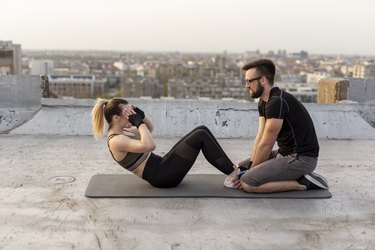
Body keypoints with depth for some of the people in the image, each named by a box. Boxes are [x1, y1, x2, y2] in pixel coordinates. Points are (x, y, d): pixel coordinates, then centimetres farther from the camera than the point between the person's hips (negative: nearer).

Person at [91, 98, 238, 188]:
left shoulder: (121, 133, 13)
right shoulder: (116, 141, -17)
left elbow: (150, 128, 24)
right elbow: (149, 145, -31)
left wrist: (140, 114, 7)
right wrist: (138, 122, -20)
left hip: (161, 165, 10)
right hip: (162, 176, -10)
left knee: (202, 130, 1)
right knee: (201, 136, -15)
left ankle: (231, 169, 4)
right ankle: (234, 174, -7)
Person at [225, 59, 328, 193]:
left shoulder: (277, 102, -23)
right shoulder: (263, 102, 9)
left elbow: (266, 144, -19)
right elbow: (259, 138, 5)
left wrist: (251, 171, -7)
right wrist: (250, 166, -6)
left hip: (301, 158, -10)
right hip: (285, 153, 10)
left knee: (247, 183, -22)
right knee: (240, 168, 16)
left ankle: (302, 183, -8)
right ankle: (297, 176, 8)